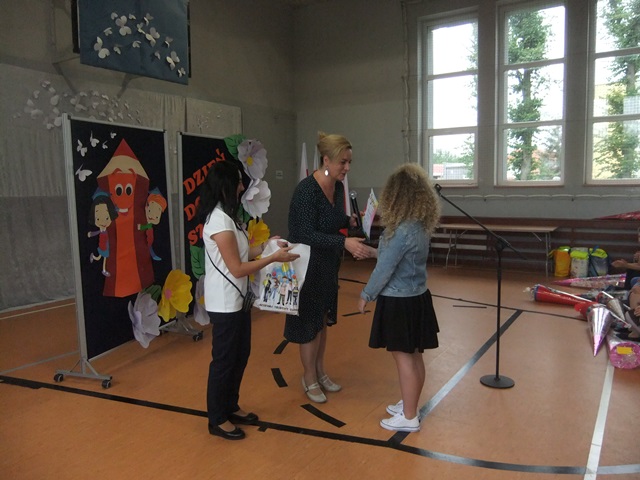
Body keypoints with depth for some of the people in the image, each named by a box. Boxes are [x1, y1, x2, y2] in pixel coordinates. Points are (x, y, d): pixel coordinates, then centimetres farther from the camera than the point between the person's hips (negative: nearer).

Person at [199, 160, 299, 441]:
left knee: (240, 355, 19)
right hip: (224, 304, -10)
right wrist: (274, 258, -18)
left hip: (237, 300, 10)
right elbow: (237, 268, -22)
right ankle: (217, 420, 22)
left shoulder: (225, 217, 9)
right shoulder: (220, 221, -22)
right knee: (224, 360, 4)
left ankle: (230, 407, 36)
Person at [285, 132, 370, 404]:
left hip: (328, 263, 8)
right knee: (309, 321, 5)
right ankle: (309, 379, 24)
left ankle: (320, 372, 35)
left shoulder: (338, 186, 0)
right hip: (307, 264, -8)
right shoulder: (307, 190, -24)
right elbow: (308, 235, -27)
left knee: (323, 319, 18)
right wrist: (345, 242, -36)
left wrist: (351, 220, -7)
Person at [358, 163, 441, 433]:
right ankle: (409, 405, 35)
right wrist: (374, 251, 25)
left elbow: (385, 269, -18)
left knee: (403, 358, 3)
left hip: (399, 302, -9)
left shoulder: (401, 231, -23)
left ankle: (409, 418, 16)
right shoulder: (422, 226, 3)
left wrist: (366, 295, -6)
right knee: (414, 356, 18)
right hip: (417, 297, 9)